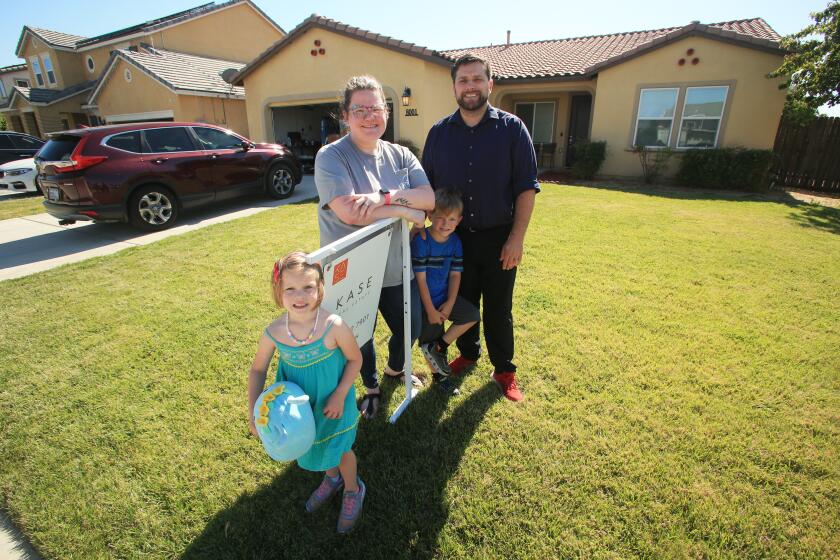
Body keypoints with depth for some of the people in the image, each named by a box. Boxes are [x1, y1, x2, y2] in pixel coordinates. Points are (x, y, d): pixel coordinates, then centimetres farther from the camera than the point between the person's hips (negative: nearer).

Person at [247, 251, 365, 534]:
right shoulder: (274, 332, -21)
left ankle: (353, 490, 50)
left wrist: (339, 395, -20)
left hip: (332, 401, -3)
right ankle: (332, 478, 61)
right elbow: (258, 370, -5)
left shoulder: (334, 326, -31)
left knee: (338, 449, 17)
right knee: (314, 446, 27)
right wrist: (253, 411, -11)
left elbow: (355, 359, -15)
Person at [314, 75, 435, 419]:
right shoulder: (331, 157, -12)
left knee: (410, 329, 18)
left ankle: (394, 369, 52)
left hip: (396, 270, 5)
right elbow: (349, 212, -27)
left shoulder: (400, 155, 3)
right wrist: (406, 211, -20)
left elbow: (429, 198, -10)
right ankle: (370, 387, 46)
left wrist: (384, 197, -26)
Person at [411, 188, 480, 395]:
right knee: (429, 338, 7)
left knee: (472, 315, -4)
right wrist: (430, 310, -17)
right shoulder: (421, 241, -22)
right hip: (424, 301, -5)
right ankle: (439, 377, 33)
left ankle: (438, 347, 7)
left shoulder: (455, 242, -5)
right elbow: (420, 279, -20)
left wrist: (450, 303, -10)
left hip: (445, 297, 5)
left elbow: (455, 275, -1)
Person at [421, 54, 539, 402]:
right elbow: (427, 187, 8)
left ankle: (504, 370, 28)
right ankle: (467, 353, 39)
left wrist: (517, 237, -11)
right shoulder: (439, 132, 3)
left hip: (498, 238, -2)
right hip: (455, 236, 2)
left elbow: (526, 187, -5)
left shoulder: (511, 128, -4)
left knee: (498, 309, 9)